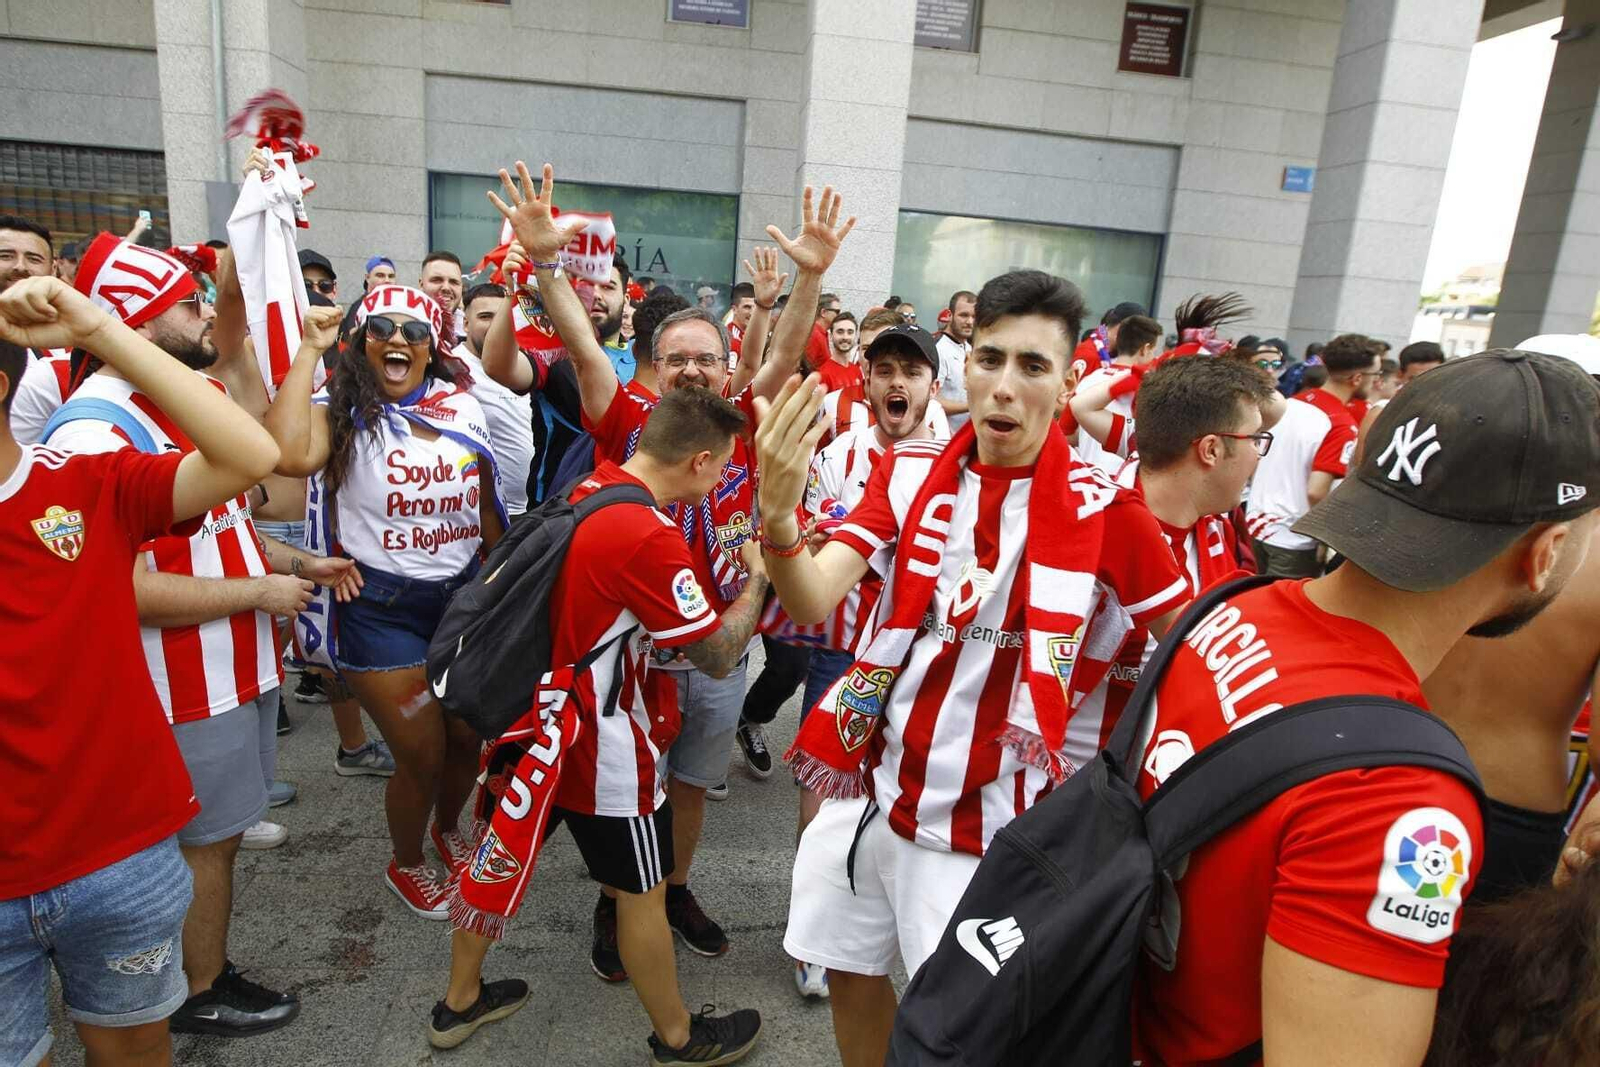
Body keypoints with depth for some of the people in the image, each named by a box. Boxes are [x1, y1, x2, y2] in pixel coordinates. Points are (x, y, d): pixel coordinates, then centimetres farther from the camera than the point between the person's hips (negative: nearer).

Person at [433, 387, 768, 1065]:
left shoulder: (585, 490, -1)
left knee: (500, 856, 22)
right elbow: (719, 656, -20)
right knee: (641, 892, 11)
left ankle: (459, 1003, 44)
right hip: (600, 744, -8)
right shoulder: (650, 538, -27)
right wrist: (758, 576, -6)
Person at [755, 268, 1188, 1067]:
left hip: (985, 816, -3)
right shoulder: (908, 471, -5)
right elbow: (811, 603, -16)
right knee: (849, 974, 21)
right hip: (866, 781, 4)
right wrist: (778, 518, -35)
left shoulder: (1107, 512, -14)